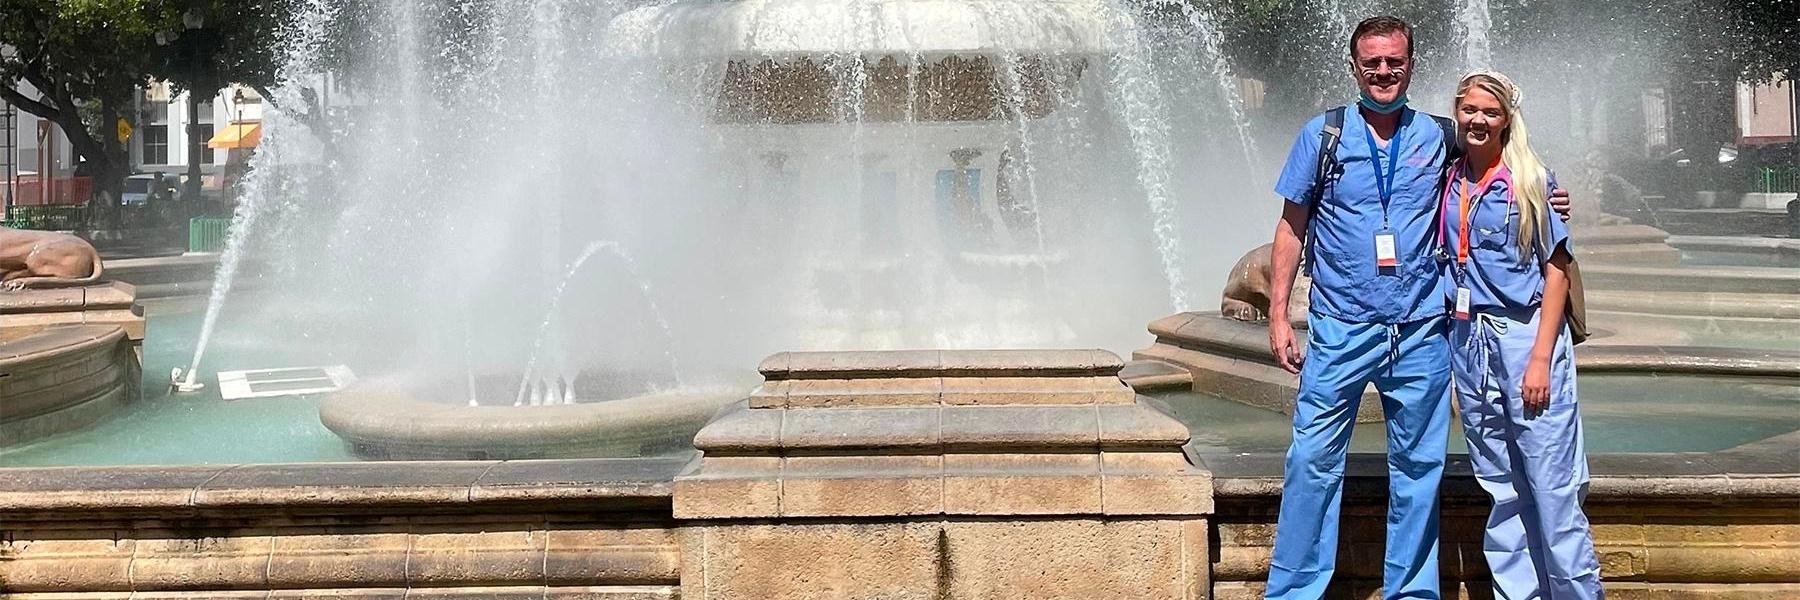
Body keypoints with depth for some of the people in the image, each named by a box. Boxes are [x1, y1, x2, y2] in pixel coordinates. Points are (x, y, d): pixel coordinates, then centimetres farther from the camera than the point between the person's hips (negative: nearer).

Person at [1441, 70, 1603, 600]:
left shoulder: (1529, 181, -3)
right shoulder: (1449, 183, 10)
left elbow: (1556, 271, -6)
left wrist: (1541, 358, -13)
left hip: (1527, 336, -5)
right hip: (1469, 342, 5)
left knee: (1553, 490, -6)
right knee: (1500, 492, 8)